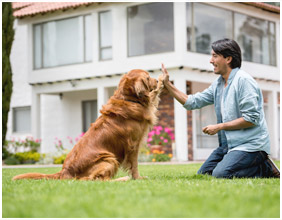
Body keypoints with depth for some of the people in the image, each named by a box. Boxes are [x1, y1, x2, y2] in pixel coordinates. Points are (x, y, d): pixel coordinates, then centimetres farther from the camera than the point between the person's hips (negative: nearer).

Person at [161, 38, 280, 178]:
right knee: (202, 174, 6)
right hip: (228, 144, 9)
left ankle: (265, 169, -5)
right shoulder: (218, 84, 13)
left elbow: (251, 118, -19)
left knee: (220, 174, -27)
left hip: (250, 144, -9)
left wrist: (219, 126, -14)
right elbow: (192, 102, 15)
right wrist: (168, 84, 9)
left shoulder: (243, 80, -14)